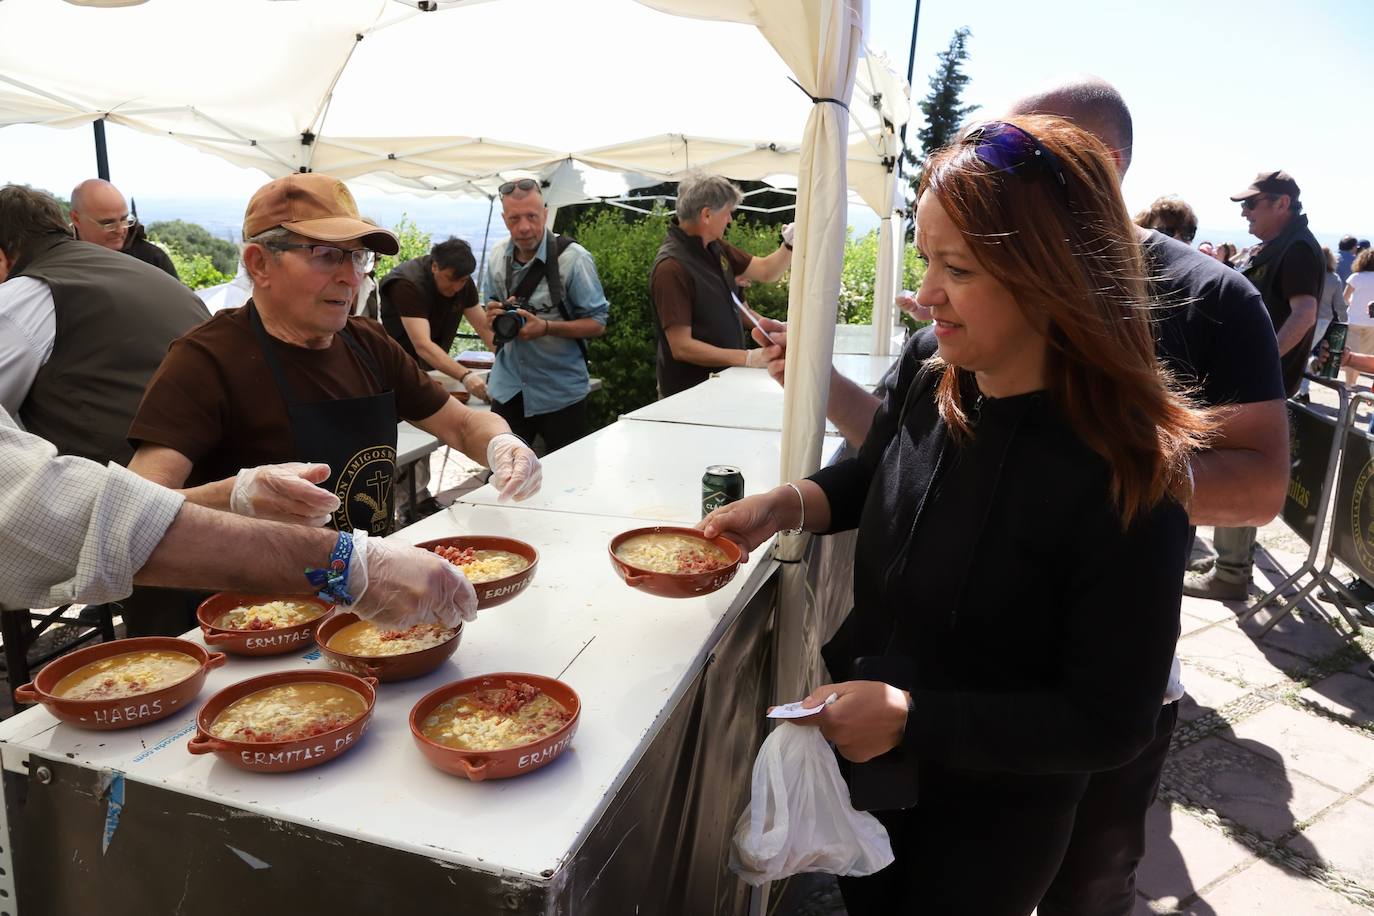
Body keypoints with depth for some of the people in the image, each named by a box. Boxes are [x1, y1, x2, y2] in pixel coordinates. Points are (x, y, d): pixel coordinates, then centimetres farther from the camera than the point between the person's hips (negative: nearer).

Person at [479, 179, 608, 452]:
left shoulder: (573, 258, -13)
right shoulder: (497, 256, 3)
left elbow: (597, 324, -12)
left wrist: (545, 327, -25)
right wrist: (494, 315, -7)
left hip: (561, 392, -4)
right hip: (507, 389, 4)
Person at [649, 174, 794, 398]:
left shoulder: (714, 247, 4)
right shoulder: (671, 268, -22)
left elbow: (765, 271, 17)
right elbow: (681, 347, -25)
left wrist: (790, 243, -1)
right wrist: (747, 358, -26)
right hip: (690, 393, -8)